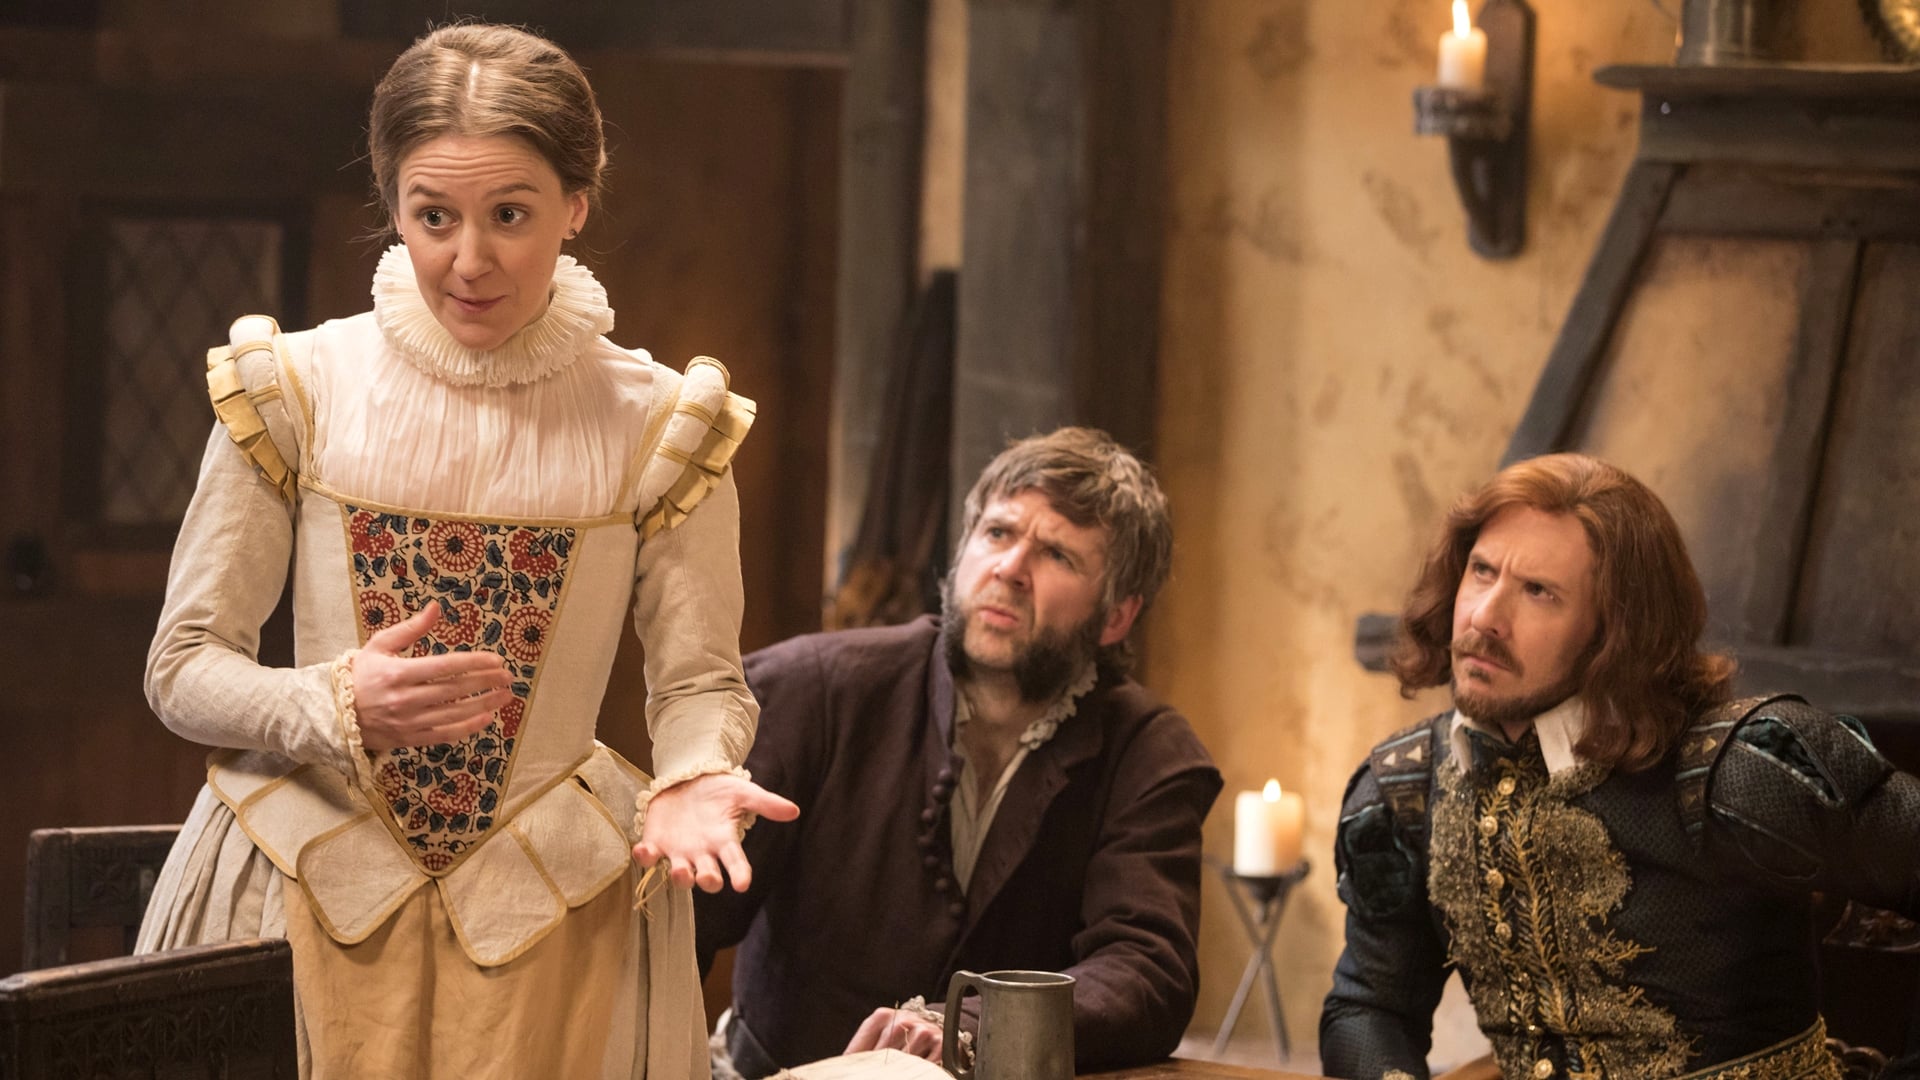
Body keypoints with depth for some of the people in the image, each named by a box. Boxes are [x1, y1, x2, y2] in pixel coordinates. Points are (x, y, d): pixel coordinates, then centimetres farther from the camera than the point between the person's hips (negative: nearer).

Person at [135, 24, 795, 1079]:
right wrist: (342, 707, -20)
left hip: (547, 914, 1)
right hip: (310, 893, 0)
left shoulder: (658, 426, -1)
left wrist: (692, 781, -22)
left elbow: (699, 681, 1)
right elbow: (183, 667, -1)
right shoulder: (294, 390, -3)